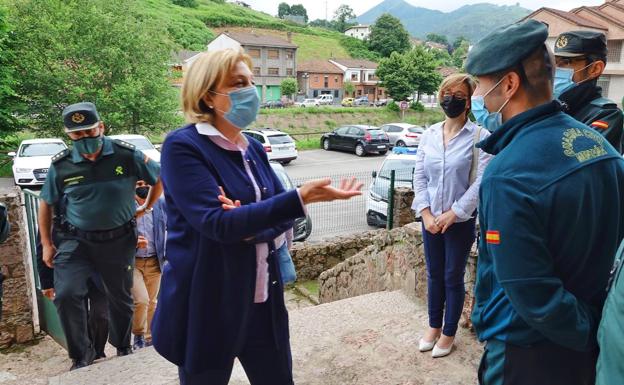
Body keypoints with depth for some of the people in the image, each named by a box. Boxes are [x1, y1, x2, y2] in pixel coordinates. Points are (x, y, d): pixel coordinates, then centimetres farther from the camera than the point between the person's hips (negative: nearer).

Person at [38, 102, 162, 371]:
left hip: (119, 239, 0)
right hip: (76, 240, 1)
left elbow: (160, 178, 3)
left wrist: (146, 208, 10)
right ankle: (81, 354, 8)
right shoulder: (61, 165, -5)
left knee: (120, 298, 12)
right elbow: (46, 204, 10)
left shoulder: (126, 155, -11)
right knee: (66, 294, -15)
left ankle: (123, 348, 37)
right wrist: (46, 244, 8)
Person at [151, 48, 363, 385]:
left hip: (262, 299, 6)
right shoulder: (183, 146, -13)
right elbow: (216, 222, -24)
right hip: (207, 306, -6)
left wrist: (251, 225, -19)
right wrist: (301, 198, -31)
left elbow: (283, 215, 3)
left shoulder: (253, 149, 8)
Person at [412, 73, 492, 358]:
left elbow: (481, 181, -14)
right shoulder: (429, 134, 3)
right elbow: (419, 176, 3)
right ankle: (433, 327, 33)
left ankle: (448, 334, 27)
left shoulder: (479, 136, -10)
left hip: (460, 221, -4)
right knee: (434, 275, 16)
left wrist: (453, 213, -15)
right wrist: (426, 213, -6)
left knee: (453, 278, 9)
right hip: (430, 219, 4)